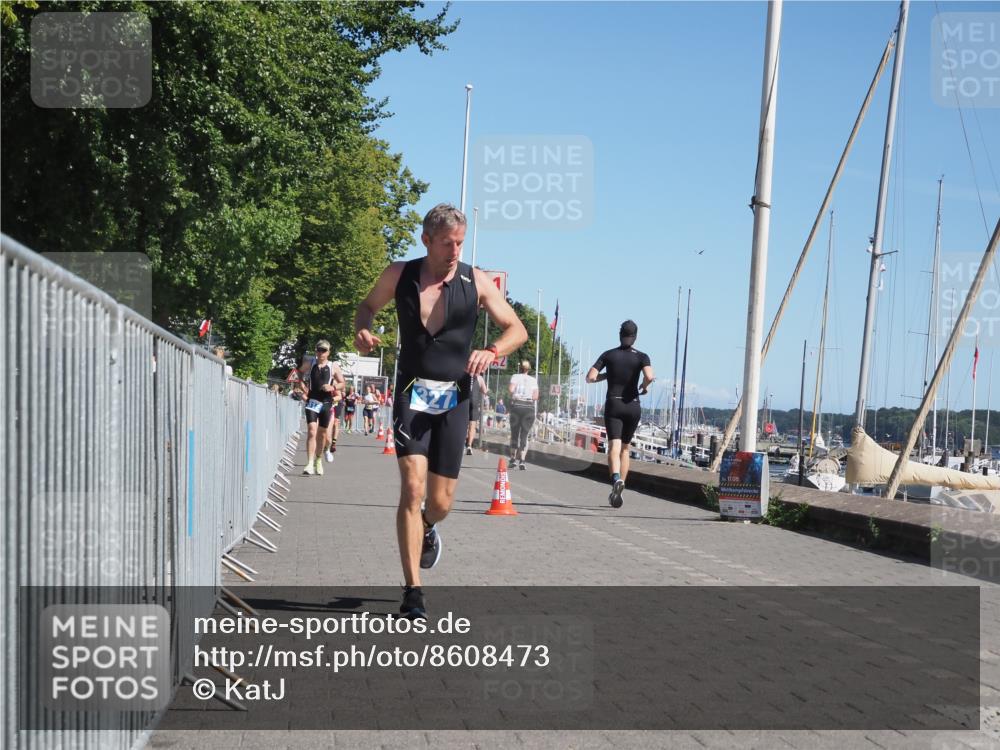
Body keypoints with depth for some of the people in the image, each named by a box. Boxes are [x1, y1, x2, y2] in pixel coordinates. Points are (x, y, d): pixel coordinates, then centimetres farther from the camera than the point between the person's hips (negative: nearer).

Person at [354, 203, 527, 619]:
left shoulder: (476, 282, -1)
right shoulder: (400, 274, 1)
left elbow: (517, 329, 5)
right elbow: (368, 305, 18)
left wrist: (492, 351, -16)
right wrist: (363, 329, -5)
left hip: (454, 399, 1)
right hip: (412, 394, -1)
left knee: (441, 501, 6)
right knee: (412, 487, -17)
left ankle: (428, 528, 46)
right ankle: (412, 592, -13)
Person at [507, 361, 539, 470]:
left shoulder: (516, 377, 4)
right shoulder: (533, 380, 8)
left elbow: (510, 389, -12)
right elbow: (536, 397, 0)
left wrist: (513, 395, 9)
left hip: (516, 406, 0)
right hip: (529, 407, 0)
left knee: (514, 433, 13)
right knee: (524, 435, 1)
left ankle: (513, 458, 14)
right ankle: (522, 460, -11)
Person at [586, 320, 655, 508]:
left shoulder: (609, 355, 2)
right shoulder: (641, 357, 0)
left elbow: (590, 378, -4)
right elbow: (649, 377, -19)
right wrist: (644, 387, 2)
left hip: (613, 405, -1)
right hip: (633, 406, 1)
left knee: (614, 447, -12)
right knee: (625, 448, 16)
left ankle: (616, 479, -42)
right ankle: (618, 492, 18)